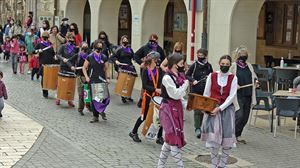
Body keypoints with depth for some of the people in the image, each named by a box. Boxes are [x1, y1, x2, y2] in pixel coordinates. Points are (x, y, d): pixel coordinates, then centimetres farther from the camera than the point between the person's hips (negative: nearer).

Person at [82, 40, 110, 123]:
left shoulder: (104, 57, 6)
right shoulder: (90, 57, 0)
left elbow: (106, 69, 14)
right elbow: (84, 68, 6)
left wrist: (107, 78, 3)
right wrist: (86, 76, -7)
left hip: (101, 80, 1)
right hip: (92, 81, -1)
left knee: (105, 97, -12)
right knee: (94, 99, 3)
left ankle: (101, 110, 17)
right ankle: (95, 116, 15)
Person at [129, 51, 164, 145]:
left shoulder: (158, 70, 7)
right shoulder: (145, 71, -8)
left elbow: (160, 83, 4)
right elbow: (144, 86, -14)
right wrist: (156, 89, -23)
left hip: (157, 96, 4)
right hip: (148, 96, -4)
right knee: (144, 116, 7)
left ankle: (159, 137, 11)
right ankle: (133, 132, 28)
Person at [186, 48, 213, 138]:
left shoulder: (208, 66, 7)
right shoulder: (194, 65, -2)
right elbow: (187, 75, 3)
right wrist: (193, 80, -14)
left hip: (205, 91, 3)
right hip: (196, 91, -3)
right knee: (197, 110, -9)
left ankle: (199, 126, 24)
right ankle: (197, 129, -10)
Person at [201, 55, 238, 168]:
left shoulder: (233, 78, 0)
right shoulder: (212, 76, 2)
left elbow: (231, 96, -7)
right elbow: (206, 94, 8)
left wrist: (220, 108, -16)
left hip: (227, 109, 0)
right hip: (213, 109, 0)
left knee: (227, 138, -2)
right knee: (213, 137, -8)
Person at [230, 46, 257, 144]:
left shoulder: (249, 66, 13)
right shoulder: (234, 66, -4)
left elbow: (254, 77, 25)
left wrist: (255, 82, 5)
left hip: (248, 95, 6)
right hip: (238, 95, -6)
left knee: (245, 117, 8)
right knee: (239, 115, -14)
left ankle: (238, 136, 22)